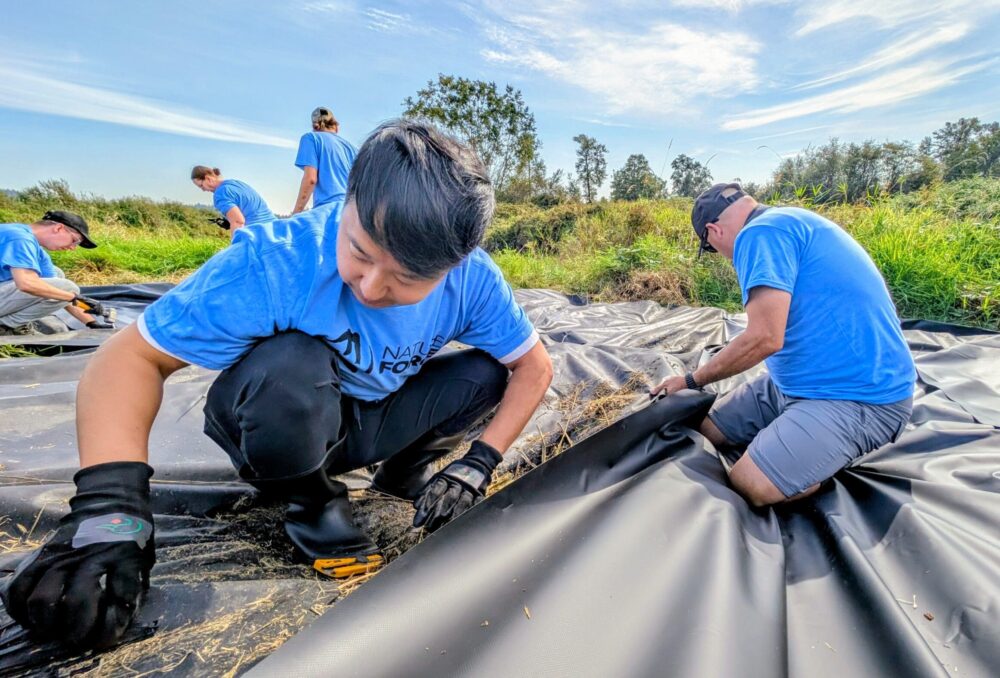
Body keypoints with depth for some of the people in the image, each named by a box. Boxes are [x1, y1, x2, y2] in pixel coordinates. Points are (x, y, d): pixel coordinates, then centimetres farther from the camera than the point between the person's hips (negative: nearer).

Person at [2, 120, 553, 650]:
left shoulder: (473, 280, -22)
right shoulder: (277, 261, -31)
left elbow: (536, 367, -11)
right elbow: (132, 356, -23)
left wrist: (477, 464, -21)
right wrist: (108, 504, -37)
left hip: (378, 420, 3)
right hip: (286, 424, -2)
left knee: (491, 368, -16)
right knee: (291, 365, -37)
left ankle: (403, 470, 8)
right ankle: (310, 499, -6)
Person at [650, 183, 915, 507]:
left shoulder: (761, 232, -18)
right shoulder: (791, 223, 16)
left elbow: (764, 339, -26)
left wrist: (692, 381, -12)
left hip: (860, 395, -10)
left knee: (747, 487, -21)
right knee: (708, 430, 6)